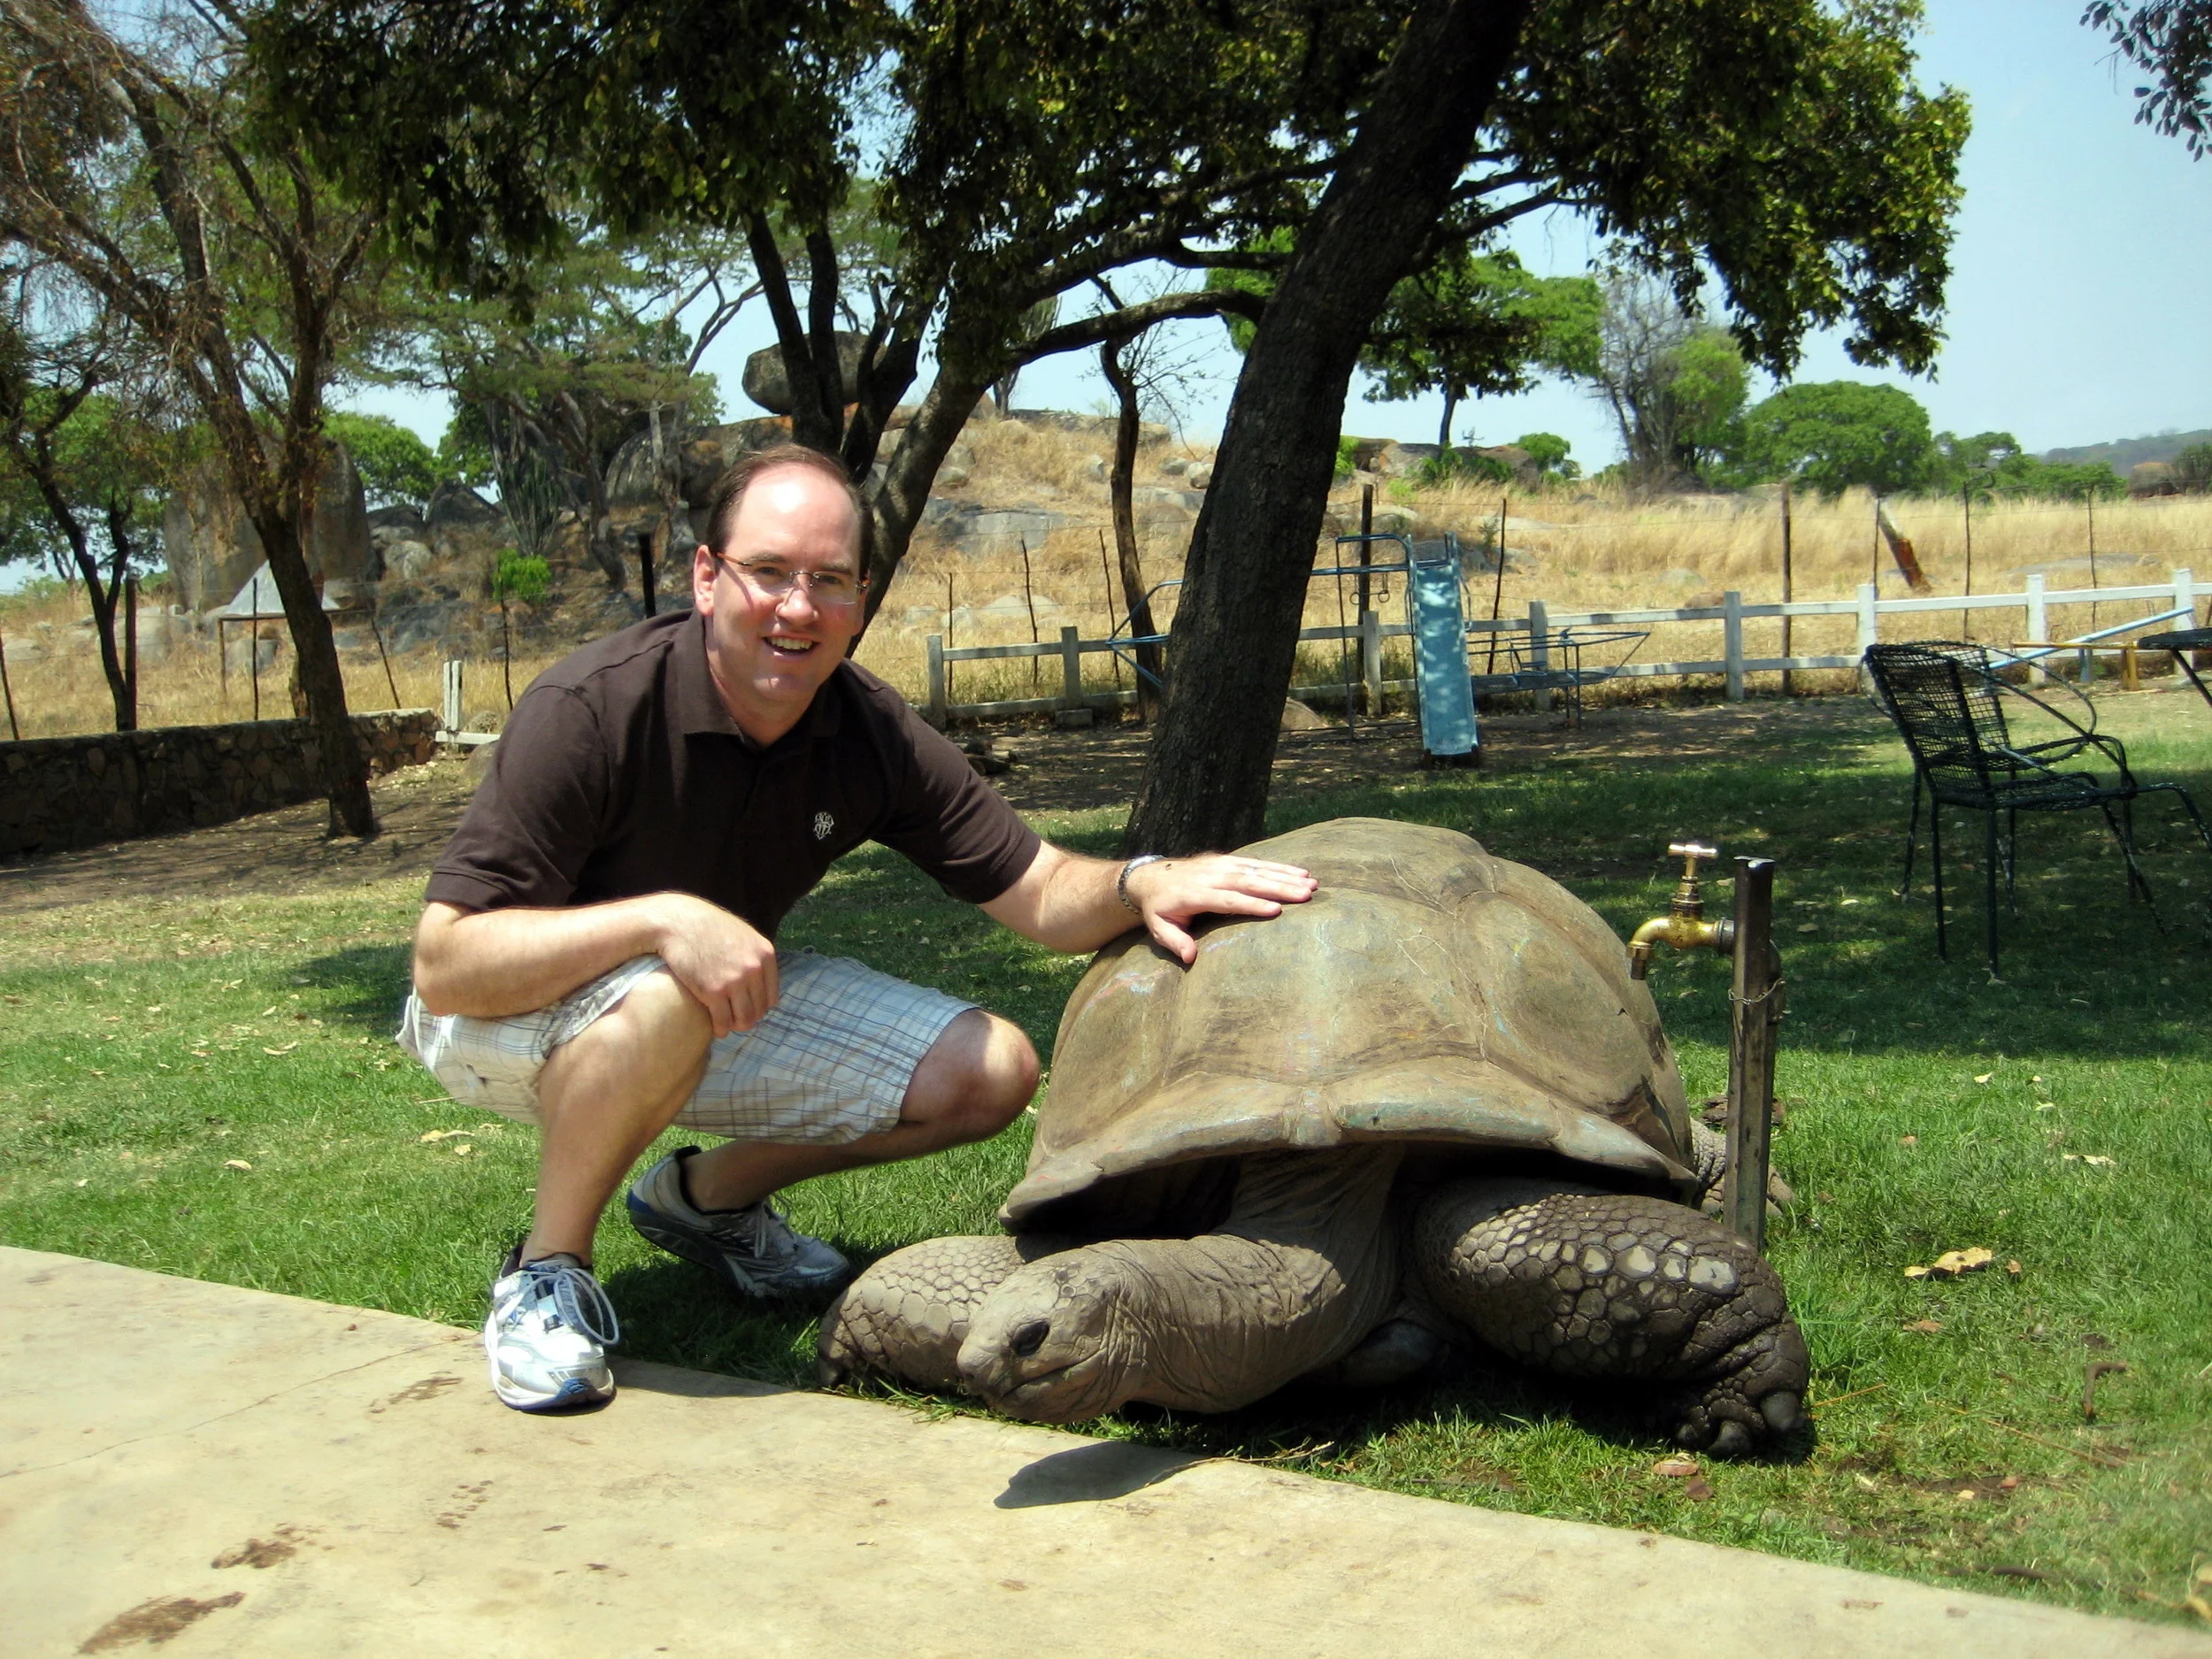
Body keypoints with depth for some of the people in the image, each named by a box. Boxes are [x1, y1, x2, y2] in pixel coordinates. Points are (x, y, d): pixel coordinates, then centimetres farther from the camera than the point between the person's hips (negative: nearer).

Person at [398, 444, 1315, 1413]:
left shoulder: (870, 734, -13)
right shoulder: (590, 712, -29)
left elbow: (1040, 892, -10)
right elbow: (445, 963, -33)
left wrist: (1141, 884, -32)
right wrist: (661, 918, -46)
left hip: (724, 1000, 6)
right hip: (507, 1017, -6)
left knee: (988, 1072, -4)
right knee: (663, 1004, -40)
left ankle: (706, 1194, 14)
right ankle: (546, 1271, -13)